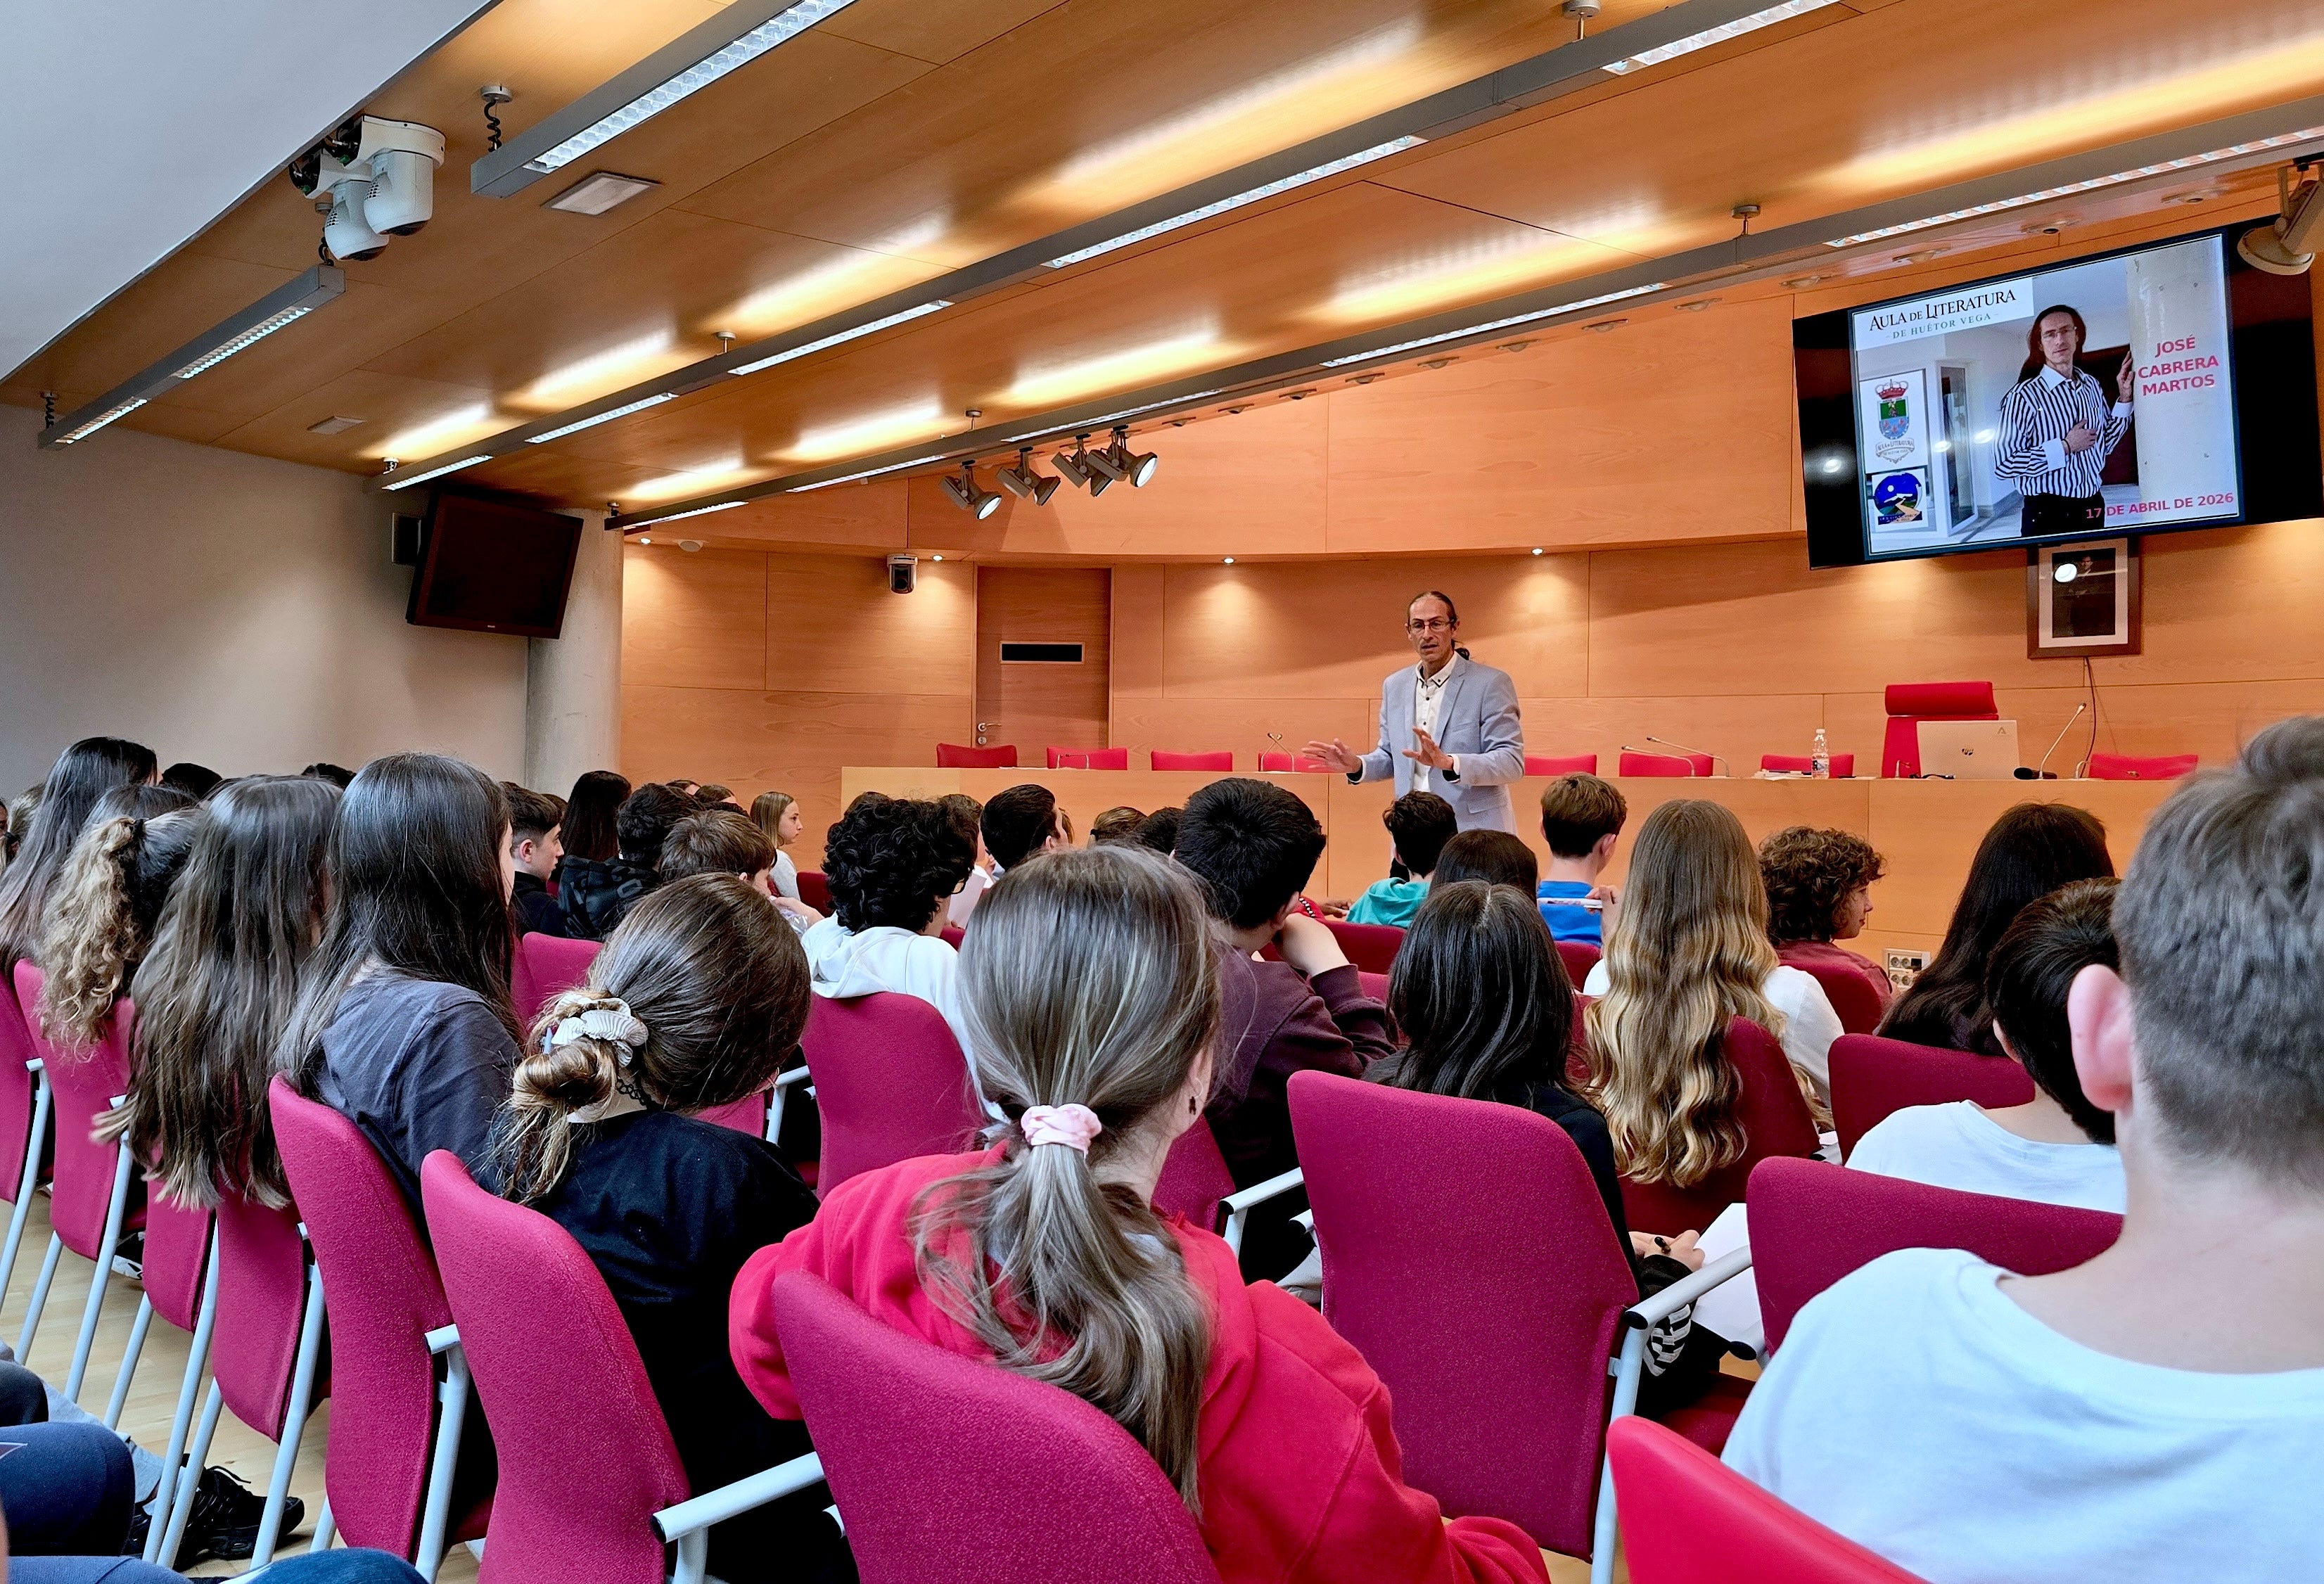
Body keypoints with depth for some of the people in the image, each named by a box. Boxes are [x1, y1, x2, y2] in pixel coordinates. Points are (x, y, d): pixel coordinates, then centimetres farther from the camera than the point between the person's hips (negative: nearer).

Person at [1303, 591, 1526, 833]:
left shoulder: (1492, 684, -8)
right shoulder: (1394, 686, 9)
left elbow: (1512, 761, -14)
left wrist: (1449, 763, -29)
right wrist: (1357, 765, -4)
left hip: (1473, 835, -4)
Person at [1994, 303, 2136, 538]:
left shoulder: (2092, 386, 8)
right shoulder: (2024, 396, -14)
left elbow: (2105, 445, 19)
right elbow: (2003, 464, -20)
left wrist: (2124, 398, 9)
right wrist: (2065, 447, -17)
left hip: (2092, 511, 7)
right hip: (2047, 516, -6)